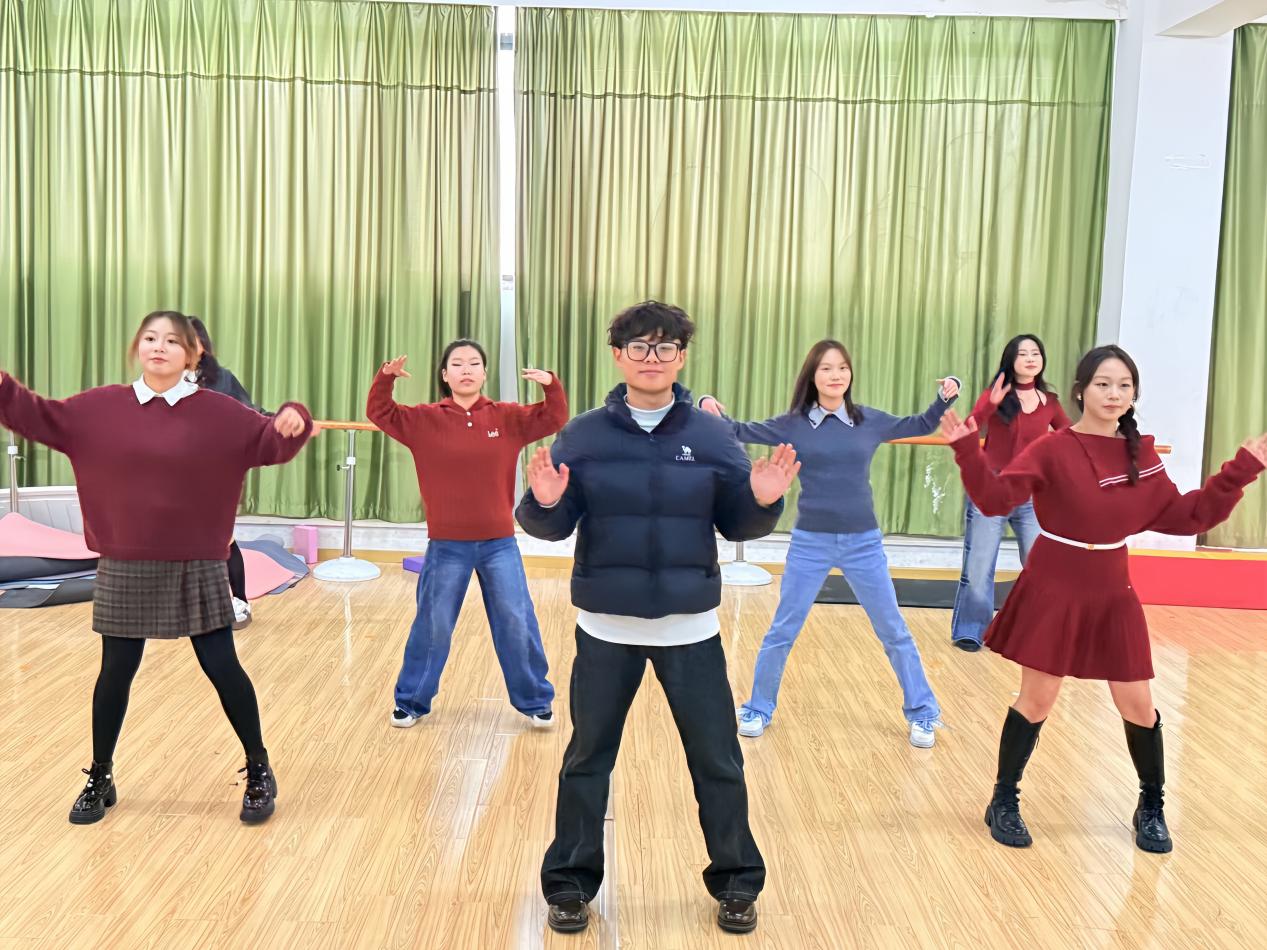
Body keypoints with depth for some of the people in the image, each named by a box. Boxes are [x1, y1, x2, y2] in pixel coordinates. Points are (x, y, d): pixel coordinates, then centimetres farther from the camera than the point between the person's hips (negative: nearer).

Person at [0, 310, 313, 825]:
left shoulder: (218, 412, -4)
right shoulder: (100, 407, 3)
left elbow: (269, 442, -9)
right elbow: (42, 418, 6)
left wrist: (293, 421, -30)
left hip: (196, 566, -2)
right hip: (126, 568, 2)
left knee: (222, 668, 3)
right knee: (116, 672, 10)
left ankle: (259, 770, 20)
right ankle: (100, 780, 29)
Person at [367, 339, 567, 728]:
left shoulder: (508, 417, -1)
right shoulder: (426, 419, -3)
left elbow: (555, 419, -1)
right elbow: (380, 414, -3)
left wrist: (552, 385, -20)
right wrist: (385, 378, -20)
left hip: (499, 544, 1)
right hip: (446, 546, -1)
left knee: (517, 625, 8)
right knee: (432, 627, 10)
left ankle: (535, 701, 24)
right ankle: (412, 702, 27)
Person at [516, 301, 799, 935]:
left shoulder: (712, 436, -1)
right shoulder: (582, 436, -2)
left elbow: (736, 526, 1)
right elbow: (554, 527, -2)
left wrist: (764, 502, -19)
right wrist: (543, 503, -24)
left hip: (690, 630, 0)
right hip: (606, 629, 0)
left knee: (717, 763, 10)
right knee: (587, 760, 12)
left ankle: (736, 883, 30)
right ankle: (570, 884, 28)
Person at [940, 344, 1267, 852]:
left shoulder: (1142, 455, 3)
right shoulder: (1052, 450, -13)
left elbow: (1184, 517, 6)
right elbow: (996, 498, -21)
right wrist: (968, 450, -35)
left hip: (1113, 597, 4)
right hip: (1053, 595, -4)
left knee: (1138, 706, 9)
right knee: (1037, 701, 4)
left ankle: (1151, 808, 32)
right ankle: (1004, 802, 22)